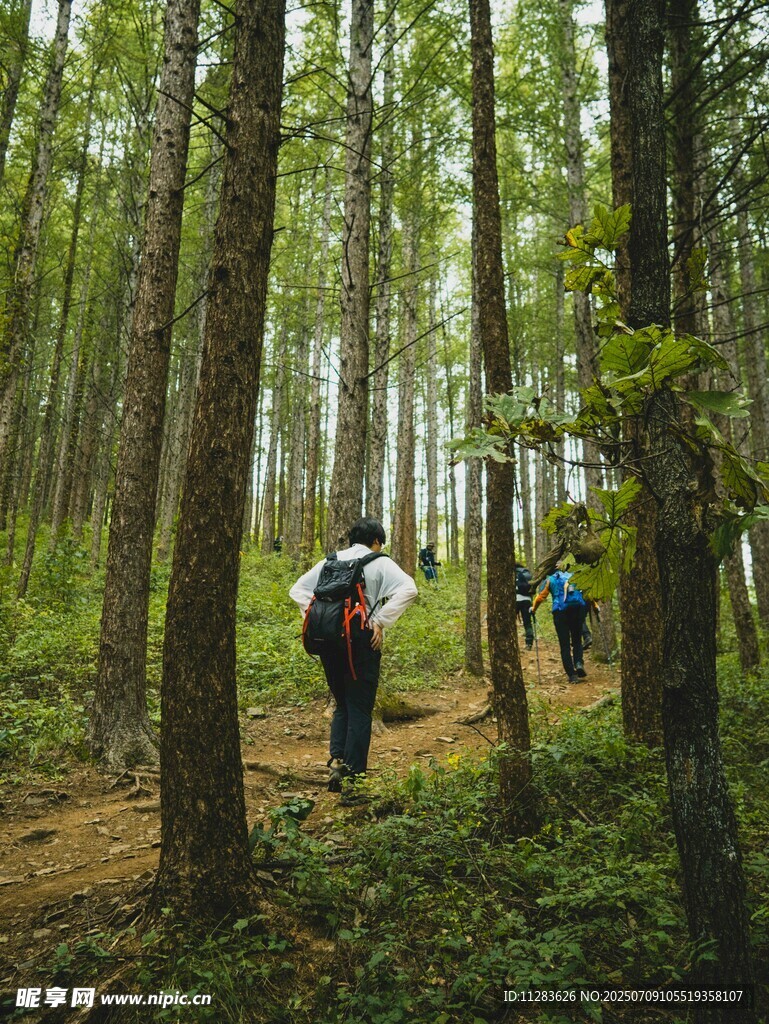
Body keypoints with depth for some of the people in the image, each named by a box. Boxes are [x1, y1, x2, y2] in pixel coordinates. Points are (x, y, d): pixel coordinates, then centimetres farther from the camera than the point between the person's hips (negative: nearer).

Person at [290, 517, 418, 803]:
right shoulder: (380, 563, 0)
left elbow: (297, 590, 12)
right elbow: (408, 589, -16)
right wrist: (380, 621, -14)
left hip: (328, 640, 4)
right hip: (361, 642, -4)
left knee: (342, 705, 22)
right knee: (360, 710, 6)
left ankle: (336, 759, 8)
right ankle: (352, 780, 9)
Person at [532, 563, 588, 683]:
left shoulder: (550, 580, 15)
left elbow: (541, 596, 8)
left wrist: (533, 608, 22)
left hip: (560, 611, -2)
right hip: (579, 608, 2)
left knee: (565, 644, 3)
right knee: (577, 640, 17)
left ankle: (572, 675, -3)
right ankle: (579, 662, -9)